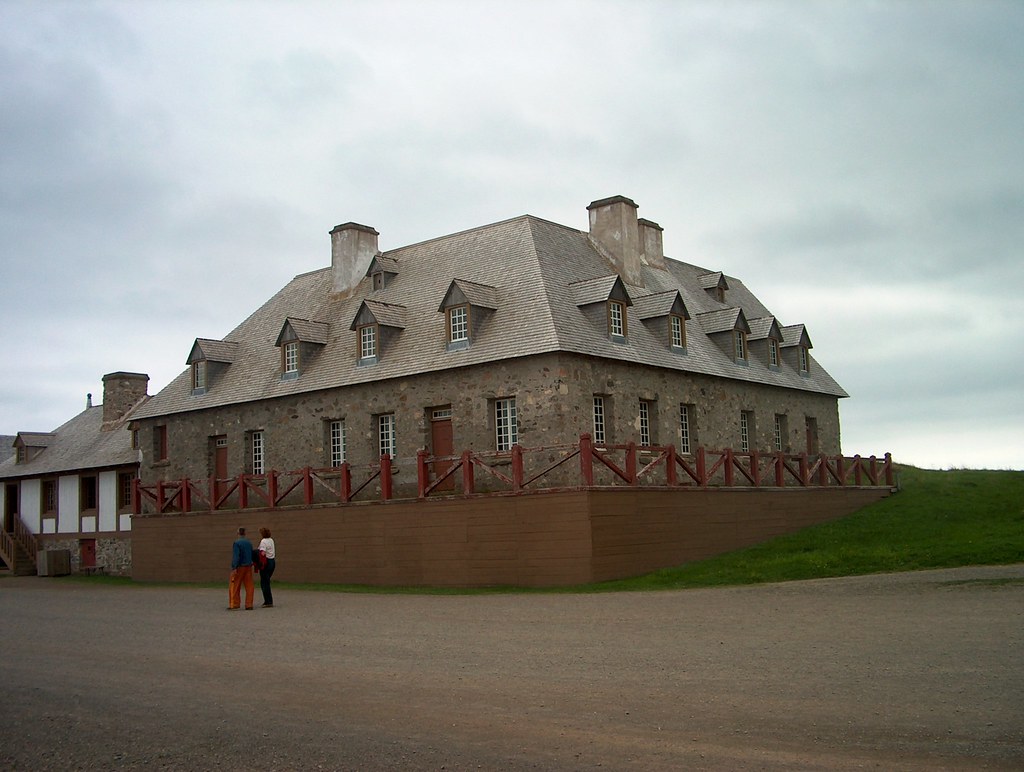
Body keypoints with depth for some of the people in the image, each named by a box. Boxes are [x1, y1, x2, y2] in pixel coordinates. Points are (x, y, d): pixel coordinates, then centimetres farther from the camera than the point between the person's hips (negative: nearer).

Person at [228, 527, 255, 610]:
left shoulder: (236, 543, -10)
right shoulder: (249, 543, 8)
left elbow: (236, 556, -19)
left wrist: (234, 568, -23)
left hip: (239, 567, -5)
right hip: (248, 567, 6)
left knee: (234, 586, 1)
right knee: (249, 586, 5)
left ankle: (234, 605, 0)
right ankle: (249, 605, 4)